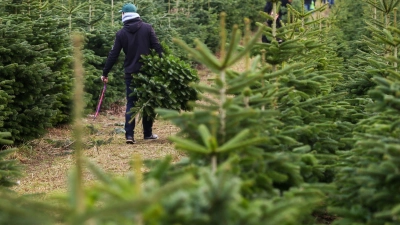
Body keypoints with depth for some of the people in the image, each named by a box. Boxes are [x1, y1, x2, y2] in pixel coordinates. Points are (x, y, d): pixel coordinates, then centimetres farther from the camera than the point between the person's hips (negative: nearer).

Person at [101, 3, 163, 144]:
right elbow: (157, 47, -6)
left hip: (130, 73, 0)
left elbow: (113, 55, 1)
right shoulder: (147, 28, -1)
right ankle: (147, 133, 15)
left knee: (131, 103, 4)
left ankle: (129, 135, -7)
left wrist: (105, 73, 8)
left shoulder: (121, 33, 1)